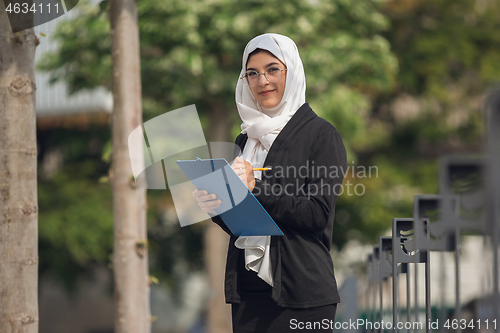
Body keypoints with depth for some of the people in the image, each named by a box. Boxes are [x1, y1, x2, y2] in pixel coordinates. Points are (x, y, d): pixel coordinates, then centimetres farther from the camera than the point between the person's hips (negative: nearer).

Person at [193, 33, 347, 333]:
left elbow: (318, 215, -12)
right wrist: (217, 209, -3)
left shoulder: (321, 135, -3)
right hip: (249, 289, 5)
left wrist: (257, 187, -17)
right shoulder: (249, 137, 15)